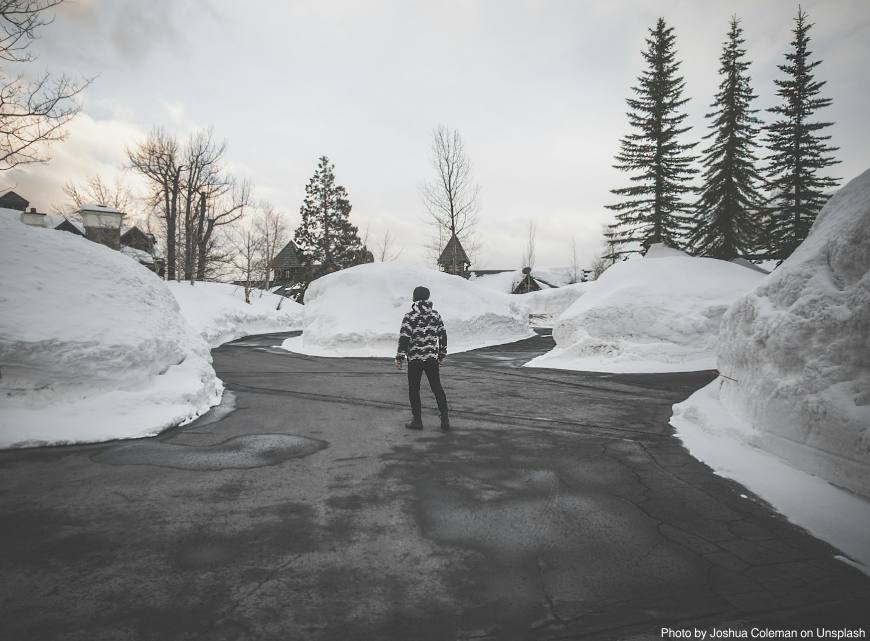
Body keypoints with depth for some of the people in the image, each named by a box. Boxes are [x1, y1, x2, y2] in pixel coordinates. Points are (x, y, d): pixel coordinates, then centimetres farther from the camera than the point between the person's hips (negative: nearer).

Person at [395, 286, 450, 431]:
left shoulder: (409, 317, -9)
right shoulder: (436, 315, 5)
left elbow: (404, 339, -13)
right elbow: (443, 336, 10)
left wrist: (399, 358, -6)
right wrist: (442, 355, 20)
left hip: (415, 359, -4)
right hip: (432, 359, 4)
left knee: (414, 390, 8)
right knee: (437, 388, 11)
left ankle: (417, 420, 13)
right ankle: (444, 419, 8)